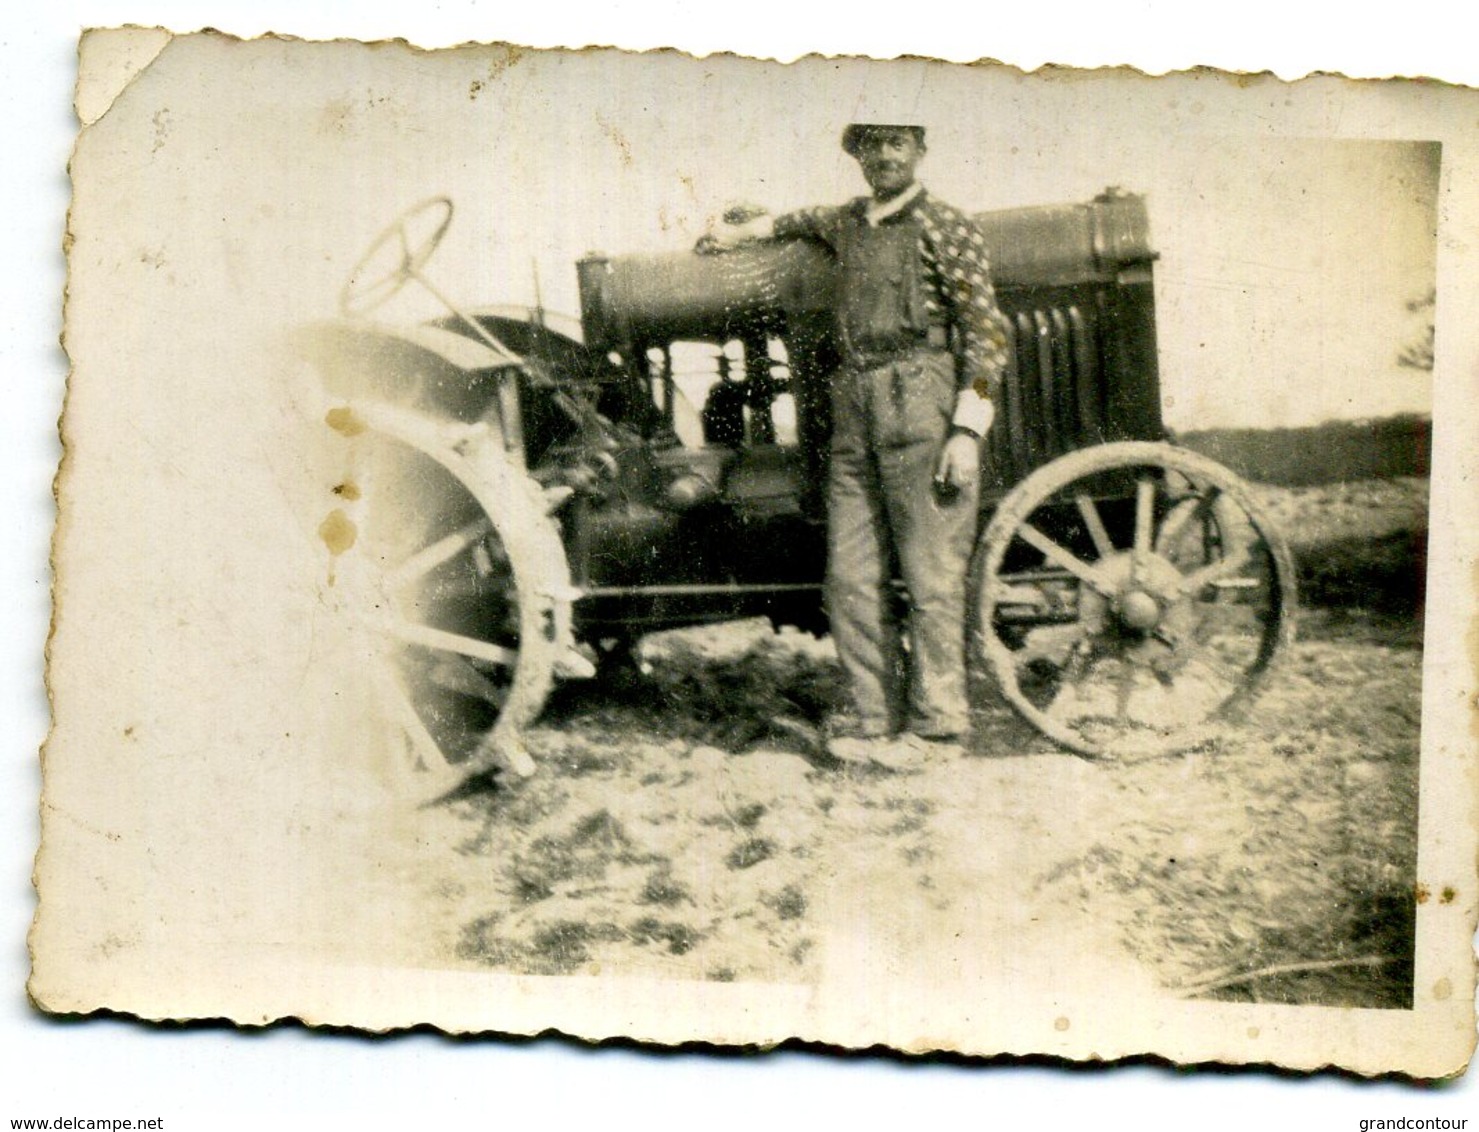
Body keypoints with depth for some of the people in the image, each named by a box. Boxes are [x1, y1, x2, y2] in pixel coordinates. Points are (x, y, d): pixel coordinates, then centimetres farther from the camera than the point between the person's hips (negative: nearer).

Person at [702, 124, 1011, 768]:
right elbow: (805, 222, 47)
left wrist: (967, 431, -12)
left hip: (921, 406, -6)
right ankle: (877, 719, 6)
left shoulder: (944, 227, 0)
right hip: (855, 408, 6)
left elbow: (987, 331, -5)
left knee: (930, 572, -7)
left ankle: (935, 725, -2)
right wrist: (743, 229, 47)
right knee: (852, 576, 1)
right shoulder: (847, 224, 19)